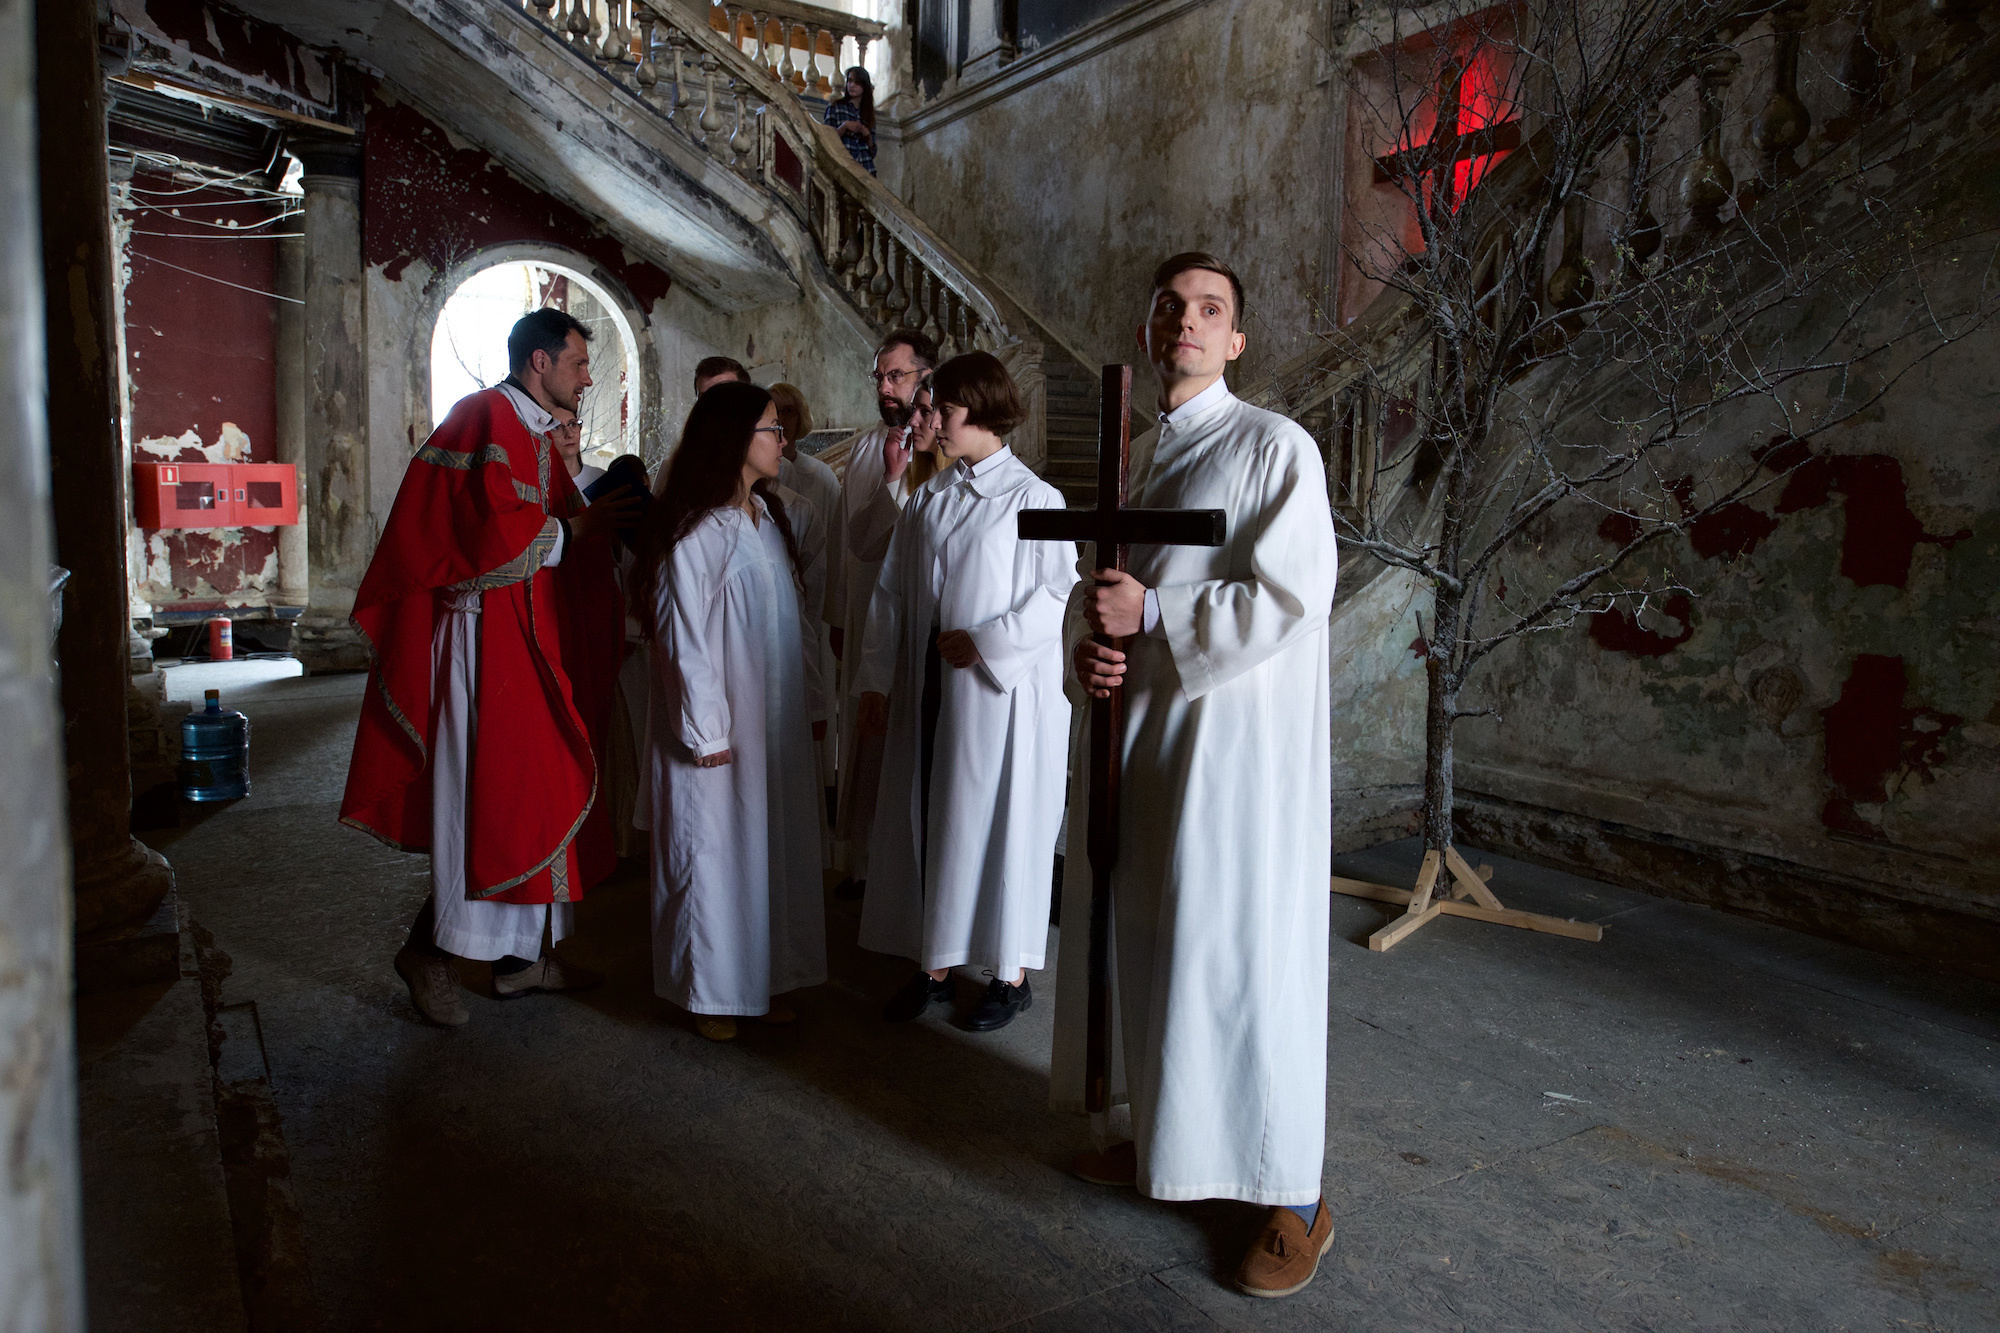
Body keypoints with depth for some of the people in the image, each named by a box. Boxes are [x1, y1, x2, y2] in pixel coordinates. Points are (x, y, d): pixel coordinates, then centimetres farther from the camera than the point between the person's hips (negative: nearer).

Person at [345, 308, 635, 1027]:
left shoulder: (535, 434, 18)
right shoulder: (489, 420, -12)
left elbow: (559, 524, 17)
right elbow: (499, 534, -22)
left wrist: (600, 517, 0)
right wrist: (575, 527, -10)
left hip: (533, 637, 10)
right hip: (488, 633, -10)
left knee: (534, 788, 11)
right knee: (490, 791, -5)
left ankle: (521, 955, 19)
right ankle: (429, 947, 9)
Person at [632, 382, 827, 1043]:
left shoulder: (773, 513, 9)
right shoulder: (694, 531, -16)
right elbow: (684, 639, -16)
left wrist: (810, 699, 11)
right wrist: (705, 732, -15)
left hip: (779, 719, 8)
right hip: (723, 727, -8)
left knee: (778, 844, 14)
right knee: (715, 848, 5)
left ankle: (772, 976, 28)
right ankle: (711, 992, 21)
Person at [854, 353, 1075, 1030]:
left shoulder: (1032, 498, -8)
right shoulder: (927, 500, 8)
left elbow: (1061, 594, -12)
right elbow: (892, 593, 10)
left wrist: (985, 642, -15)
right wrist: (877, 680, 7)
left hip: (1001, 691, -5)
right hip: (928, 689, 6)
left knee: (1001, 825, 4)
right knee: (928, 822, 10)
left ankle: (1011, 974, 19)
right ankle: (935, 964, 24)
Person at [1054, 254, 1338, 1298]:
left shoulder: (1275, 448, -7)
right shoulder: (1135, 459, 14)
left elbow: (1291, 597, -16)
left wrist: (1151, 614, -17)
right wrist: (1090, 649, -3)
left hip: (1239, 741, -7)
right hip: (1141, 733, 7)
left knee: (1246, 957, -2)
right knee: (1144, 943, 15)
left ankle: (1294, 1198, 14)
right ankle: (1163, 1141, 34)